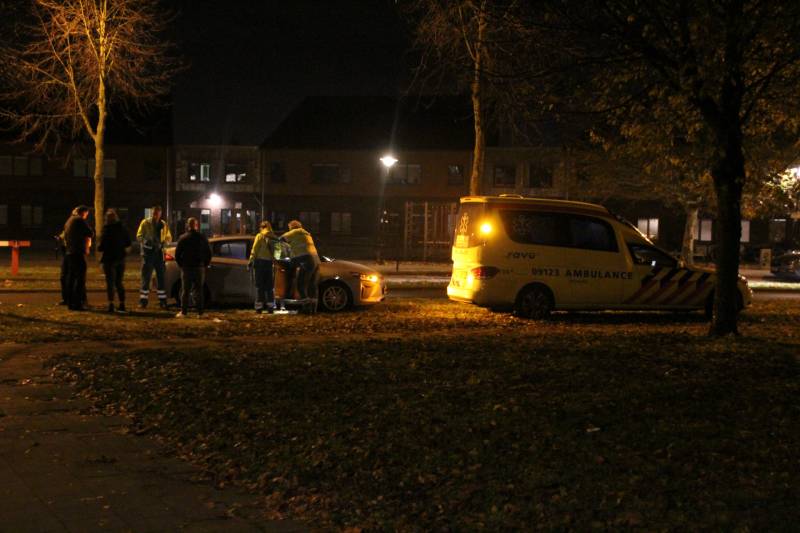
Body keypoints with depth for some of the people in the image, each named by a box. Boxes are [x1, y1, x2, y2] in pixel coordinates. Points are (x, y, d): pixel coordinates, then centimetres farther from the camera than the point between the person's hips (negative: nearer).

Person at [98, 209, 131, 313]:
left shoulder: (106, 230, -15)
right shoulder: (122, 229, 1)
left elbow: (102, 246, -17)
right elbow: (128, 243, 9)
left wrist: (98, 247, 4)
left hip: (109, 259, -5)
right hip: (120, 258, 5)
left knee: (110, 282, -2)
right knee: (119, 282, 14)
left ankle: (111, 305, -9)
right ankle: (122, 305, 12)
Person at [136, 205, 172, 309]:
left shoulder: (164, 225, 8)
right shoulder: (145, 223, -1)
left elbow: (169, 238, 15)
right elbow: (139, 236, -4)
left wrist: (162, 244, -6)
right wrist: (147, 241, -23)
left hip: (159, 252, 3)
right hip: (148, 252, -3)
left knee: (161, 277, 5)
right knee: (146, 277, -2)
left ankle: (162, 301, 12)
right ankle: (143, 300, 3)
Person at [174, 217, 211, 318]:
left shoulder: (183, 238, -4)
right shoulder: (203, 238, 1)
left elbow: (177, 254, -3)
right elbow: (208, 254, 4)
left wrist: (181, 265, 9)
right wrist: (205, 265, 13)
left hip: (186, 268, -1)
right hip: (200, 268, 1)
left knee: (185, 291, 3)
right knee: (199, 290, 5)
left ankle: (183, 312, 1)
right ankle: (200, 312, 2)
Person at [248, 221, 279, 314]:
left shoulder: (260, 236, -2)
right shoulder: (274, 238, 11)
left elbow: (254, 250, -7)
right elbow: (276, 251, 3)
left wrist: (251, 261, -6)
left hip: (260, 262, -3)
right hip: (270, 262, 3)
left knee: (260, 286, 1)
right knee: (269, 286, 11)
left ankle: (259, 306, -4)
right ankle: (270, 306, 9)